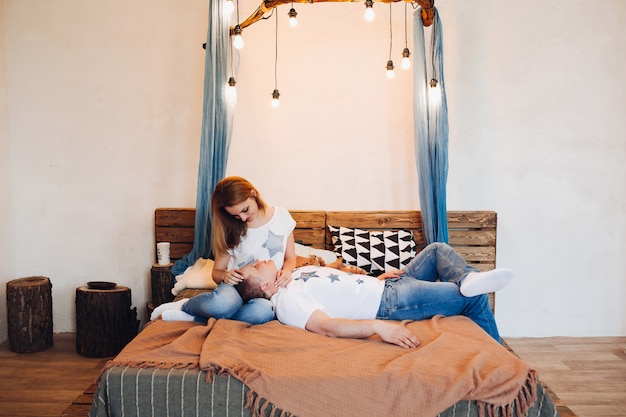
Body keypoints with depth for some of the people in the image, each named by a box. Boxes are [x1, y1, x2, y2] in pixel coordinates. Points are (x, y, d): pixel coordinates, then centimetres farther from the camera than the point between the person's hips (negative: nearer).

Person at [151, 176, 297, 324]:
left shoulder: (281, 216, 3)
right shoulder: (232, 229, 2)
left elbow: (290, 258, 12)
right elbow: (216, 271, 7)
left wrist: (286, 271, -11)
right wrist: (225, 276, -17)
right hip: (237, 286, -1)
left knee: (263, 310, -40)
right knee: (223, 302, -41)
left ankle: (192, 317, -20)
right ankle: (184, 305, -6)